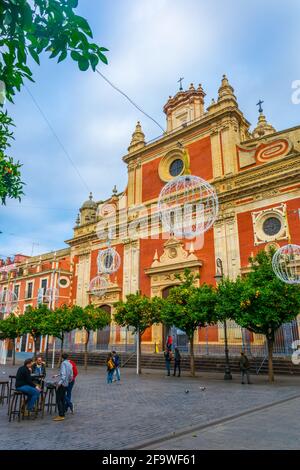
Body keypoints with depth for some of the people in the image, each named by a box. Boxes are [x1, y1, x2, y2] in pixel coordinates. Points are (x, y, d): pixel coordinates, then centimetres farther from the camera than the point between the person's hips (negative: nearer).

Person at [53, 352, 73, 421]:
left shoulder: (63, 363, -11)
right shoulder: (70, 364, 13)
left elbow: (63, 374, -22)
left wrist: (59, 383, -25)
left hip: (61, 384, -8)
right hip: (66, 384, 8)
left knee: (58, 400, -5)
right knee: (63, 399, 14)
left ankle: (61, 415, -7)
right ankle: (62, 414, 17)